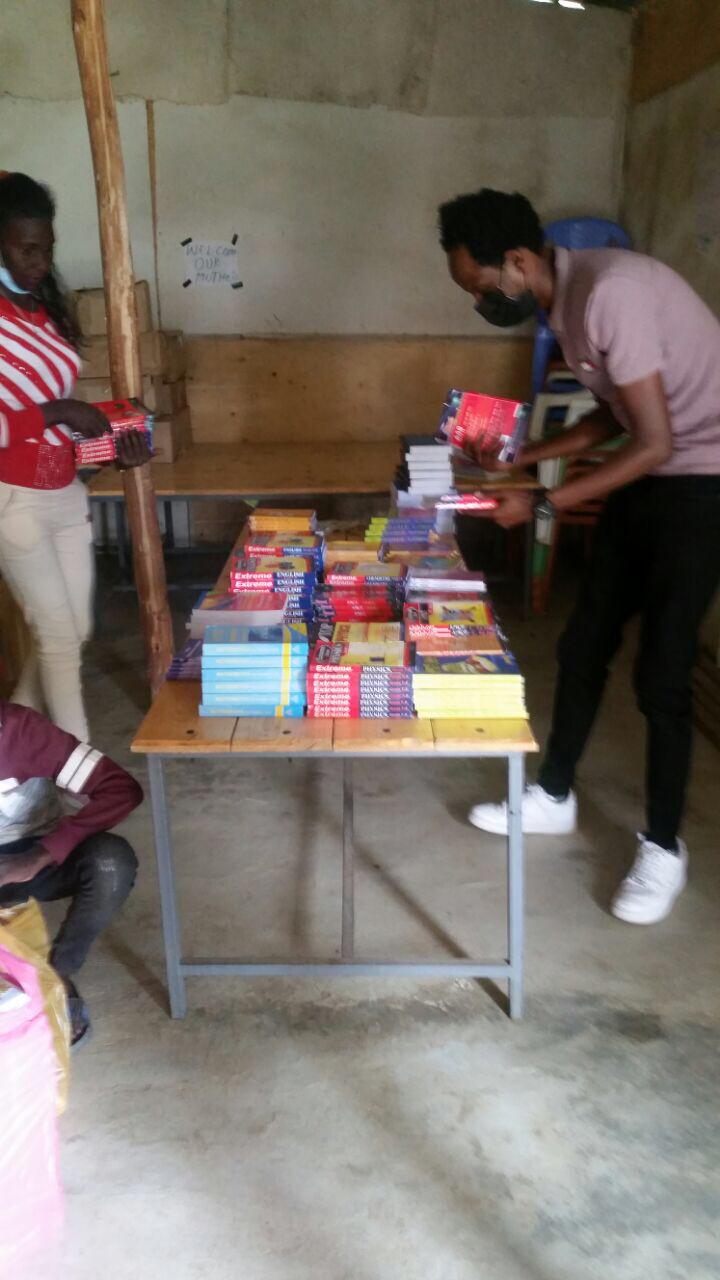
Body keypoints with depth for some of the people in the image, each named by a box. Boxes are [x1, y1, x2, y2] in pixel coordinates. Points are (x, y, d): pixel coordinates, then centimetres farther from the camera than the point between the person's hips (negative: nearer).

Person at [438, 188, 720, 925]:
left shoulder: (611, 291, -25)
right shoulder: (565, 301, 4)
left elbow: (655, 443, -26)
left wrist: (542, 505, -20)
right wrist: (521, 457, 6)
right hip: (649, 475, 9)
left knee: (661, 672, -5)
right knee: (584, 643, 11)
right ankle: (554, 797, 28)